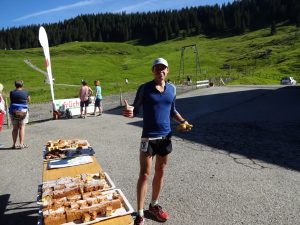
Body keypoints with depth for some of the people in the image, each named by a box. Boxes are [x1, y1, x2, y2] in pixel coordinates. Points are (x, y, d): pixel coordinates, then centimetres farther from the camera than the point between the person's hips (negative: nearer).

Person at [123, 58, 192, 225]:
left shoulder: (172, 89, 6)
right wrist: (129, 112, -29)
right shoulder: (145, 88, -6)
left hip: (166, 136, 4)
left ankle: (154, 205, 34)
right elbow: (136, 110, -6)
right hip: (148, 137, -4)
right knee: (145, 174, 1)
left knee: (160, 172, 15)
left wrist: (183, 121, -2)